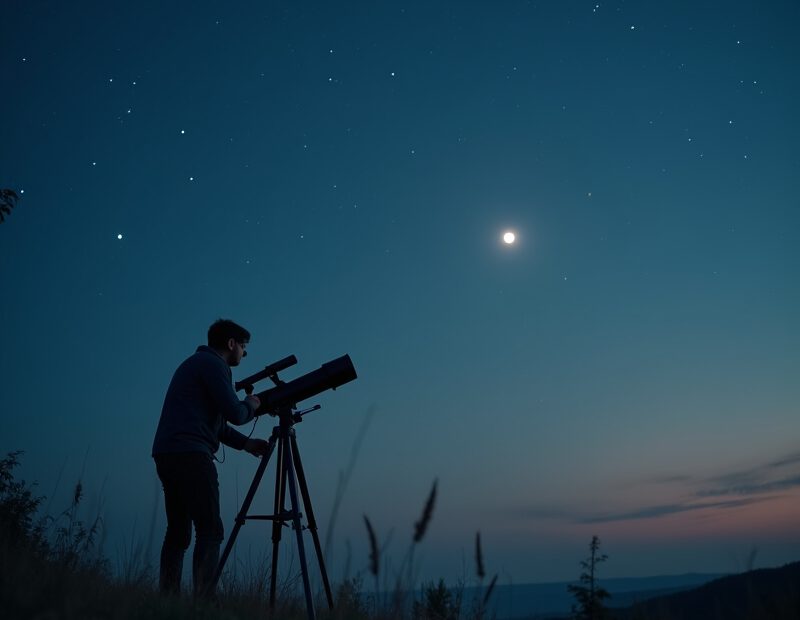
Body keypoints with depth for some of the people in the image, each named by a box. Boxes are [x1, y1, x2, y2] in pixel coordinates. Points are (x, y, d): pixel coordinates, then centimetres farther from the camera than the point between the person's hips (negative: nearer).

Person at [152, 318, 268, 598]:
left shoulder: (196, 363, 25)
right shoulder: (213, 364, -5)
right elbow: (235, 414, -12)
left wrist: (244, 443, 19)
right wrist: (251, 406, 8)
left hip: (166, 454, 10)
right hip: (190, 456, -10)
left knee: (178, 532, 12)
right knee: (210, 530, -8)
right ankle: (203, 600, -12)